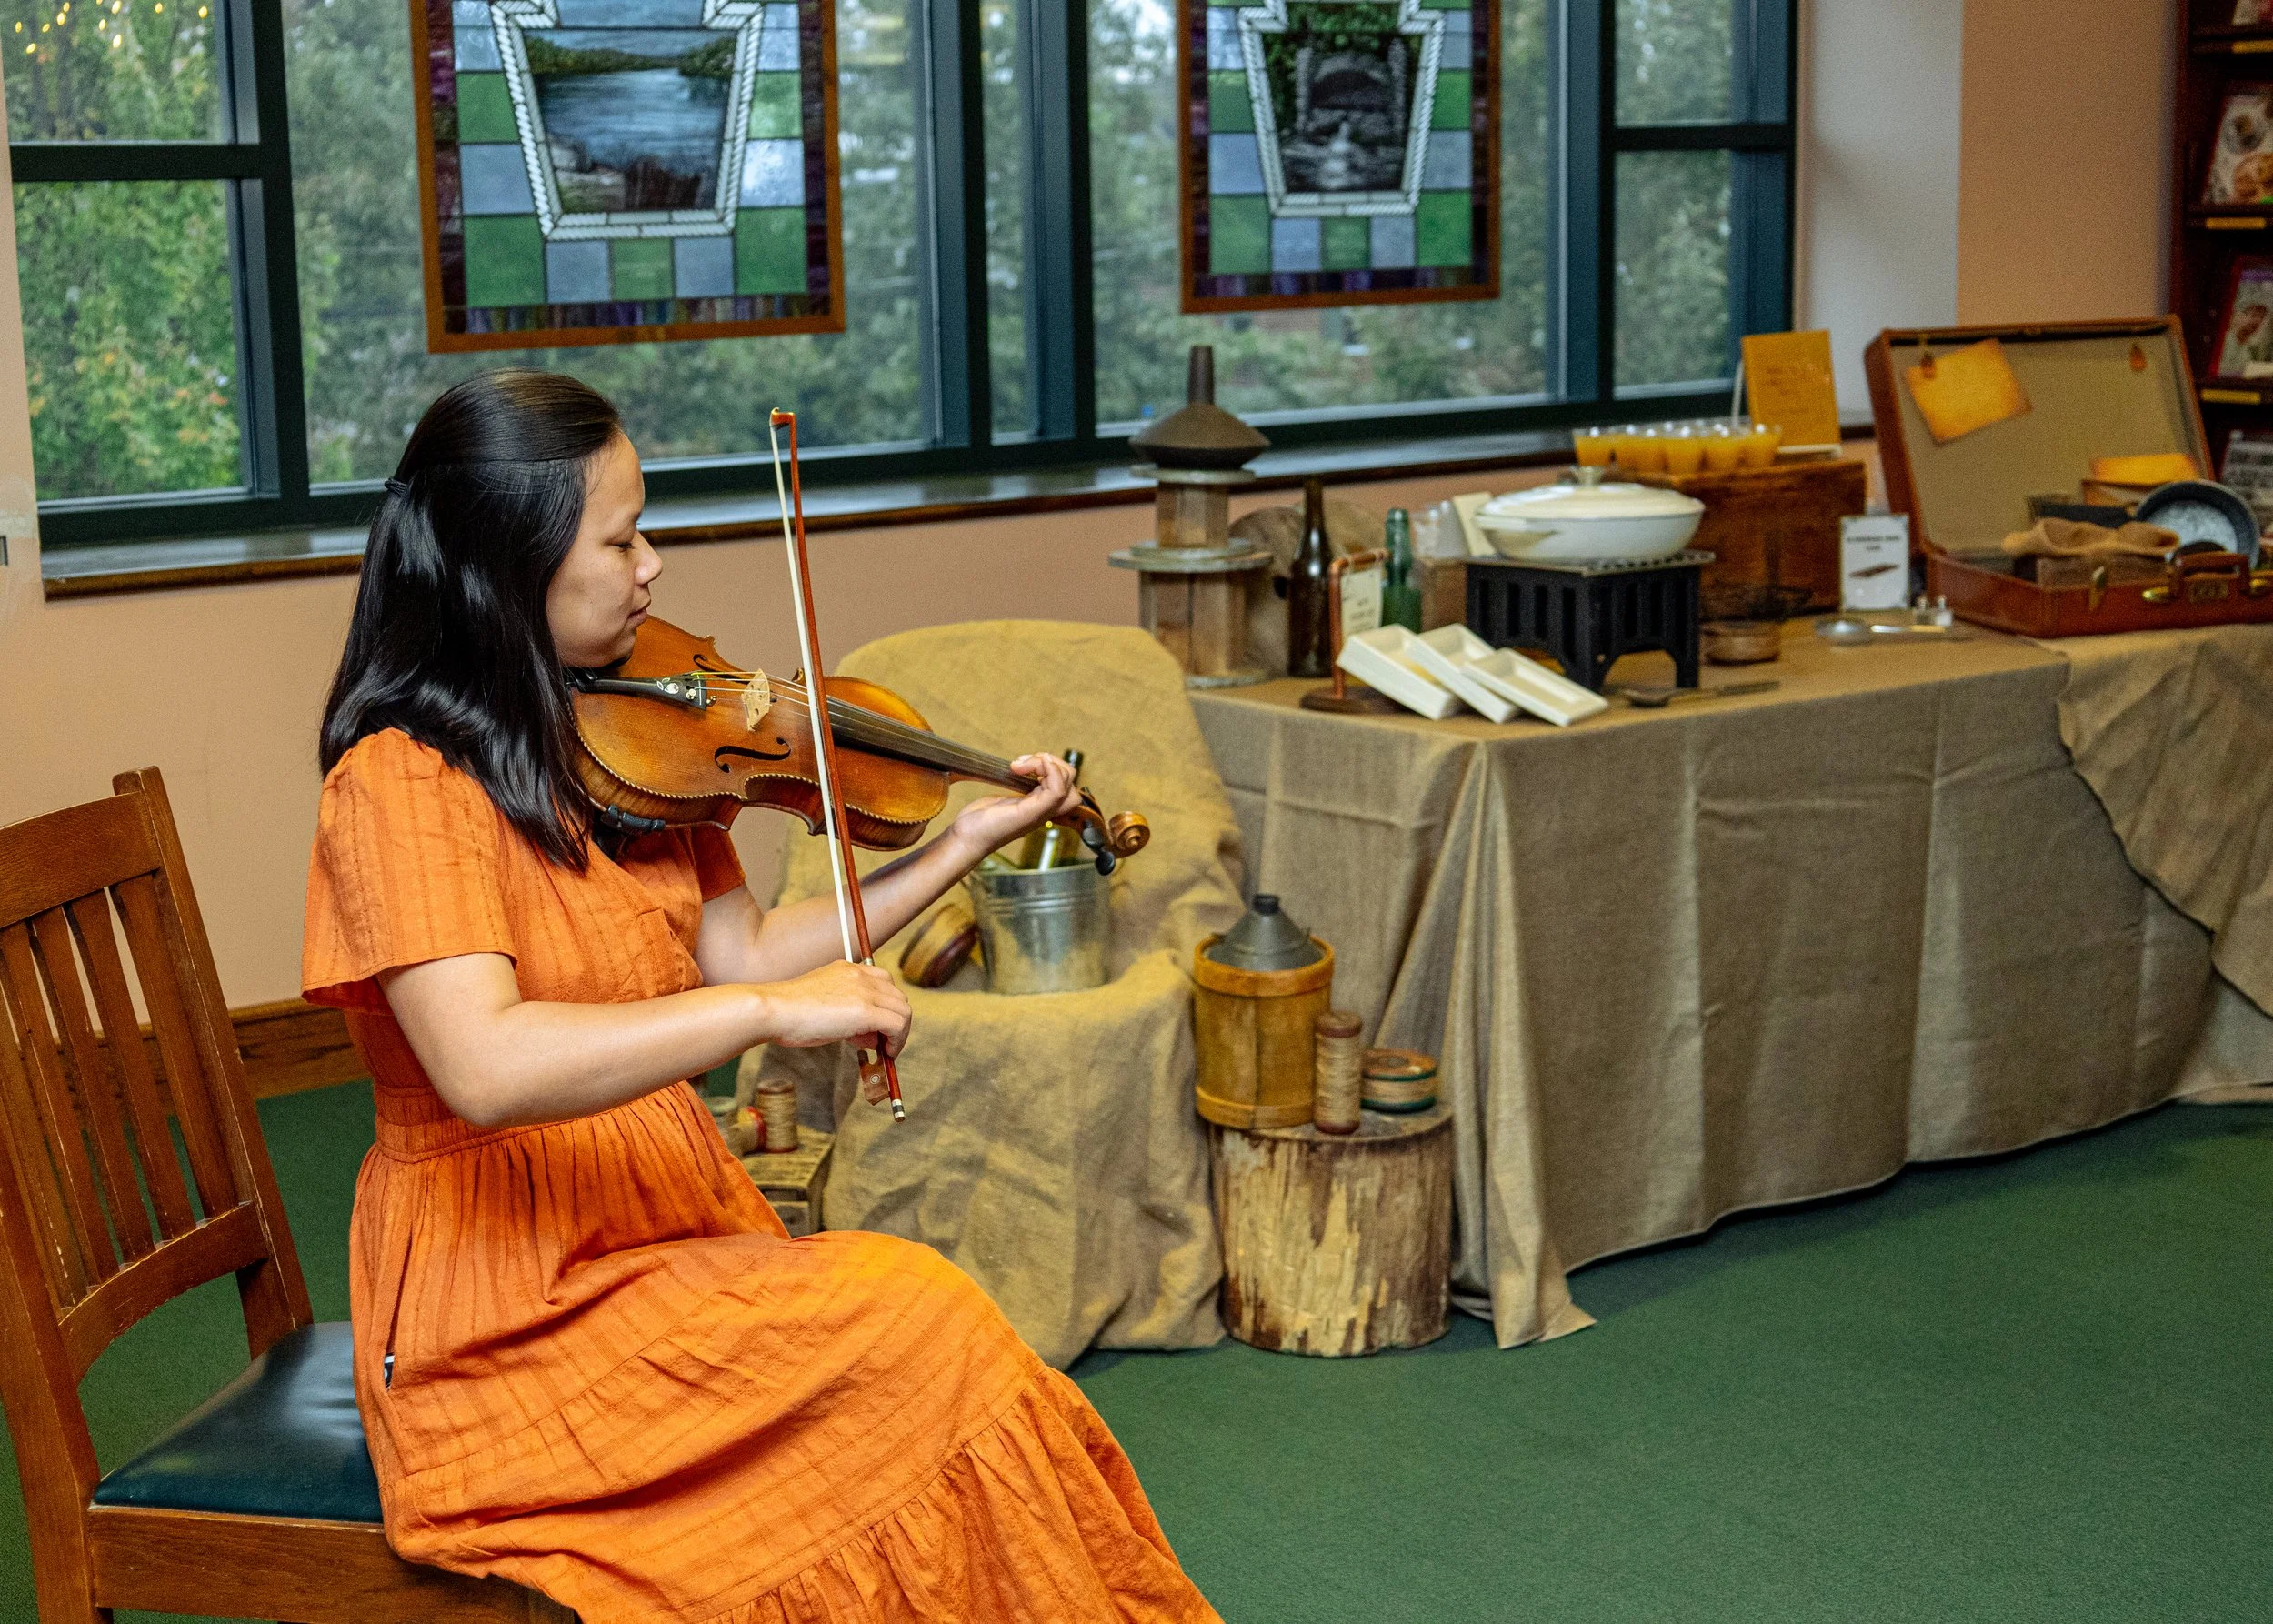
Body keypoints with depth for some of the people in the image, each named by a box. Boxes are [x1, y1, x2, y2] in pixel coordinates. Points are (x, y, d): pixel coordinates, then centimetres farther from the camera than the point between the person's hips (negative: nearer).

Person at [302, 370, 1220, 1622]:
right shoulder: (402, 784, -16)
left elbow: (735, 956, 10)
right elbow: (484, 1068, -29)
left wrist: (959, 846, 8)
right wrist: (774, 1010, -31)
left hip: (670, 1233, 7)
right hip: (513, 1313, -7)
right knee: (917, 1325, -22)